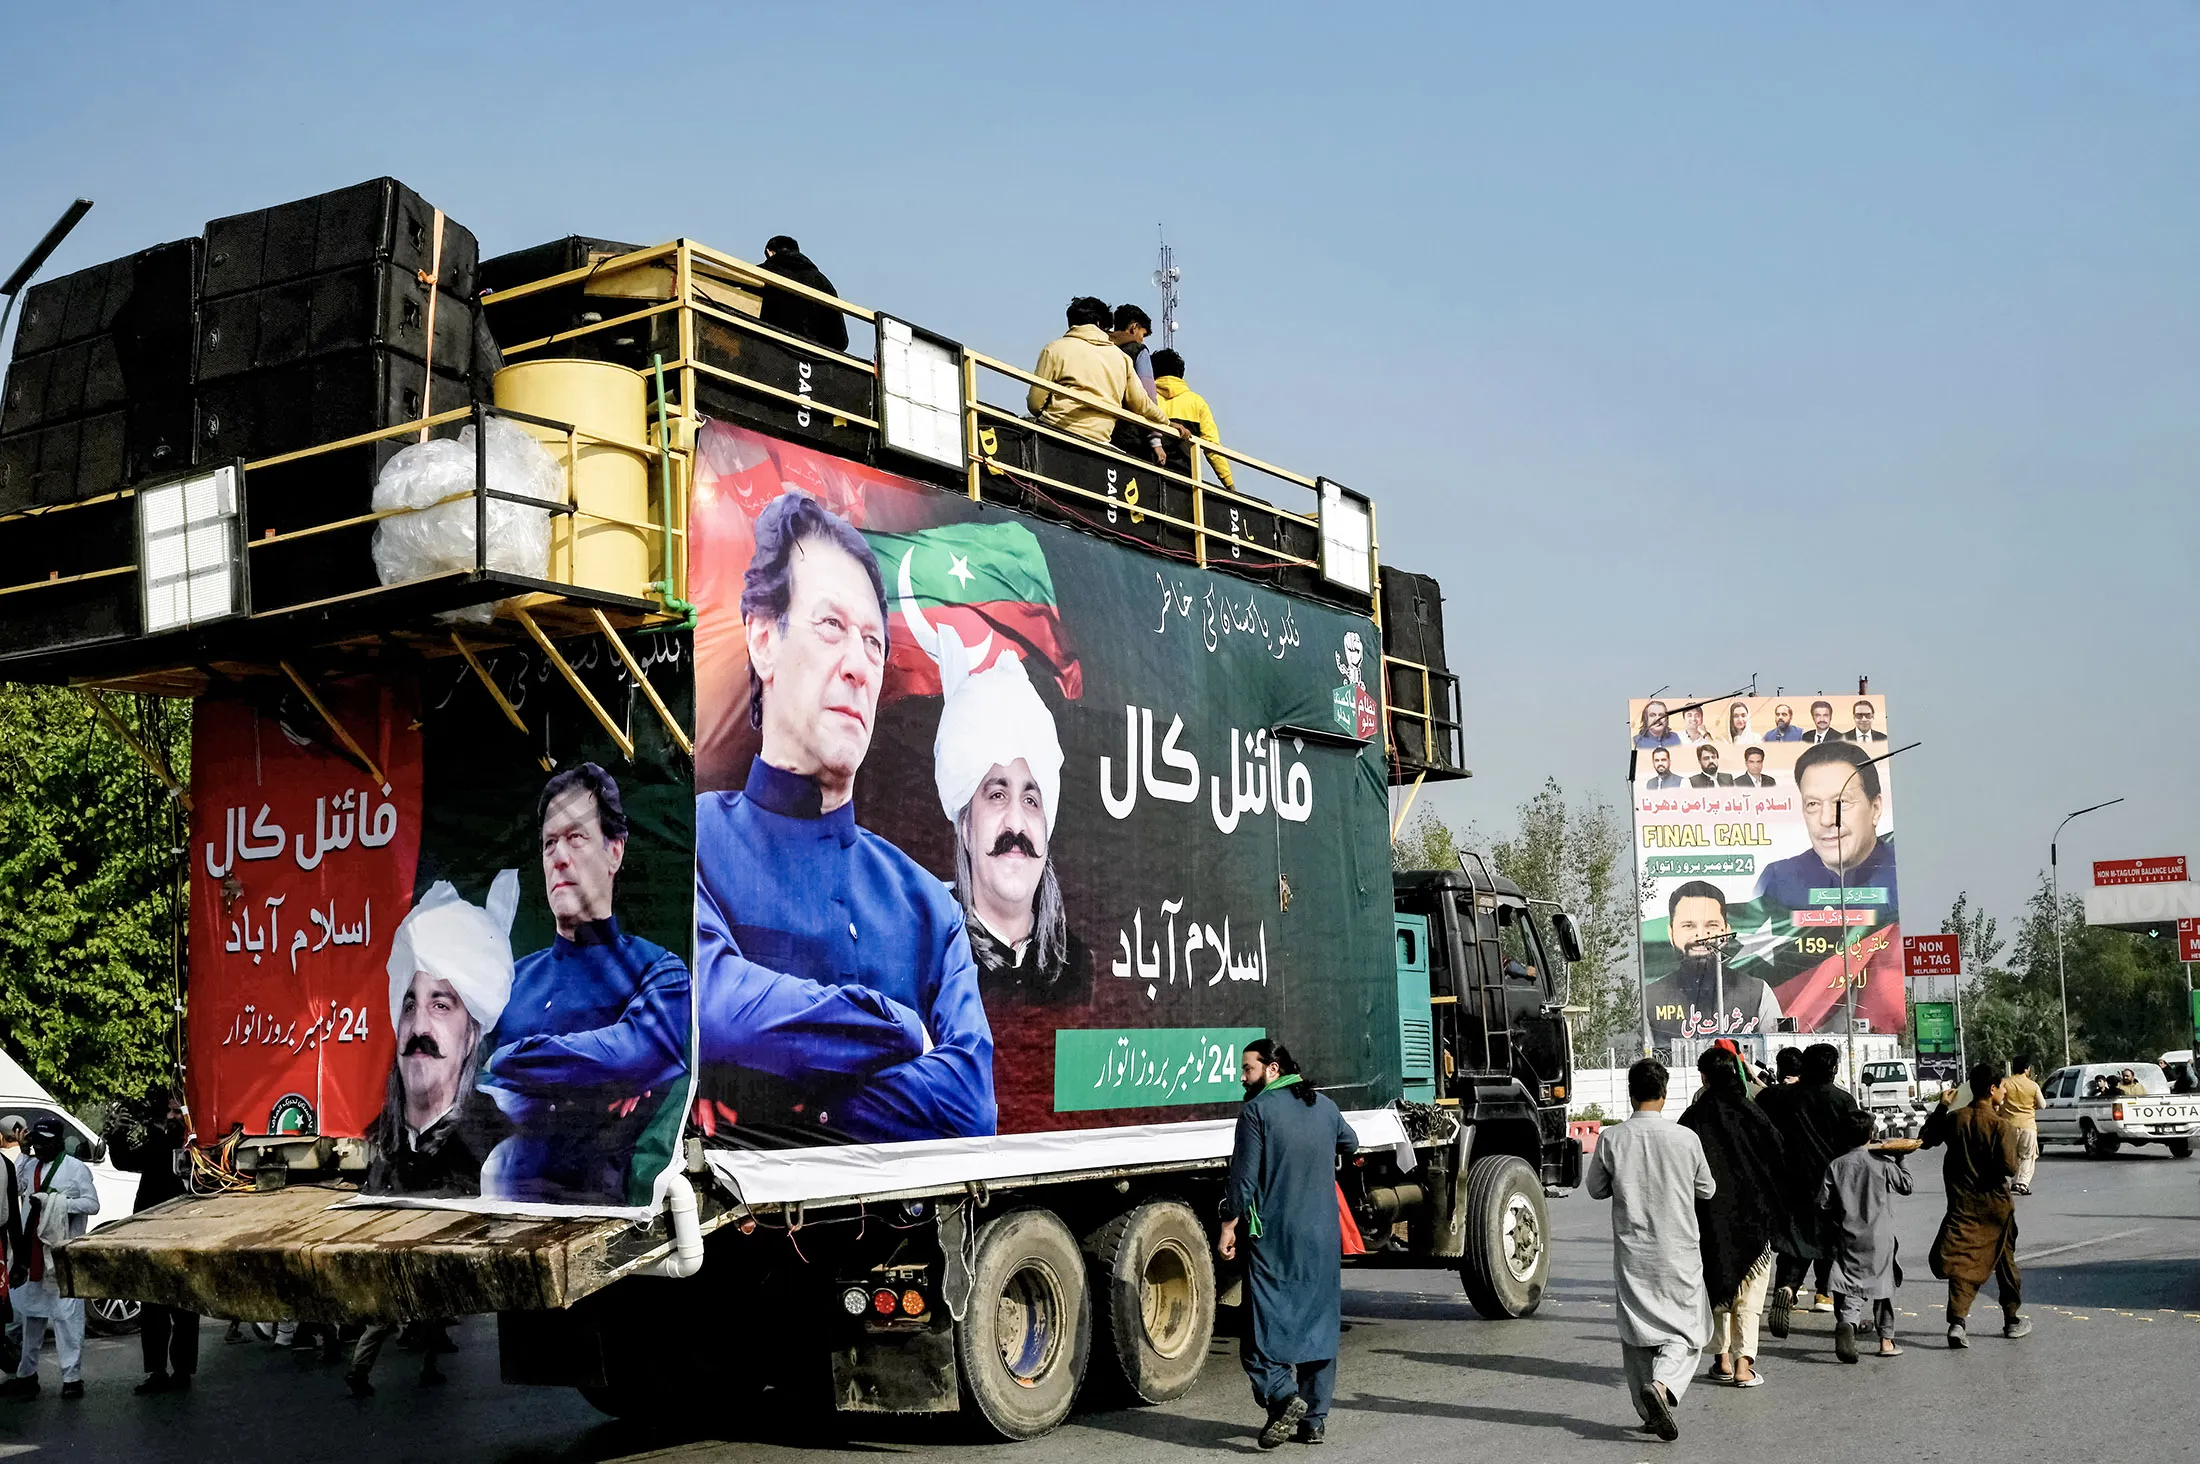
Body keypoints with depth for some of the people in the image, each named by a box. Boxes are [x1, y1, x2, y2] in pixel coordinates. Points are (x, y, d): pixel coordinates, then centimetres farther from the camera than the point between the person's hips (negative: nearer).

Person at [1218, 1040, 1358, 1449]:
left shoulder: (1257, 1109, -9)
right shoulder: (1325, 1107, 11)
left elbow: (1244, 1176, -12)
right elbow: (1350, 1142, 31)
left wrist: (1228, 1227, -4)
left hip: (1273, 1235, -6)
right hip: (1323, 1238, 6)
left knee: (1265, 1321, -2)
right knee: (1318, 1323, 10)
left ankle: (1282, 1397, -22)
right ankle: (1314, 1418, 13)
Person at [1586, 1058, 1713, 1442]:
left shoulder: (1611, 1140, -8)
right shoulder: (1686, 1138, -8)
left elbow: (1596, 1189, 5)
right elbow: (1707, 1190, 5)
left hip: (1631, 1252, 1)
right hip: (1678, 1251, -1)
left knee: (1636, 1329, 13)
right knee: (1685, 1328, 8)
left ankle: (1649, 1412, 16)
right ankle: (1661, 1384, -18)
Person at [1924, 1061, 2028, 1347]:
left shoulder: (1954, 1118, -2)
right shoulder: (2000, 1125, -13)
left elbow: (1925, 1140, 11)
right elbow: (2009, 1168, -19)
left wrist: (1941, 1108, 18)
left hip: (1962, 1203, 2)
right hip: (1995, 1204, -2)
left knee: (1961, 1262, -3)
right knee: (2005, 1261, 17)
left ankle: (1957, 1319, -22)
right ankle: (2013, 1319, 30)